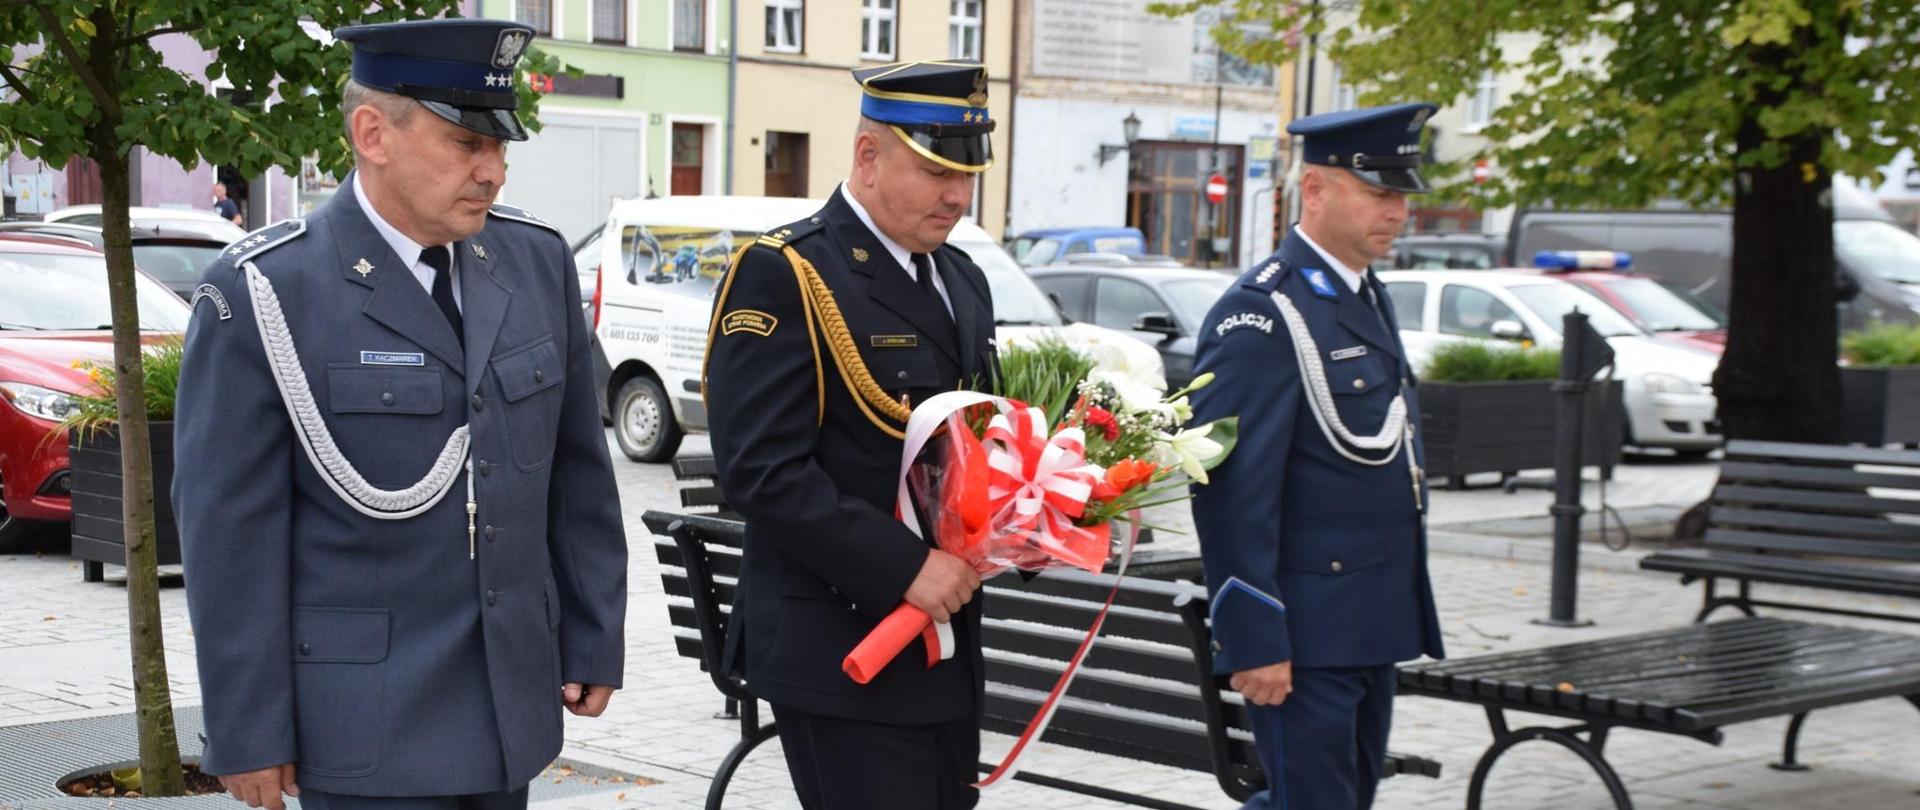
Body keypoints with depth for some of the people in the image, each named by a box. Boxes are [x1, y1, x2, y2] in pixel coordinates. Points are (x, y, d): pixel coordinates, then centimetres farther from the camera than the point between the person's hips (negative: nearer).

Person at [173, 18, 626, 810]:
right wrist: (249, 734, -10)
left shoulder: (537, 262, 5)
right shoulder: (265, 295, -10)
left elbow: (578, 472, 11)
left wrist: (594, 646, 11)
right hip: (368, 722, -5)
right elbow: (230, 530, -10)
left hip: (511, 710, 5)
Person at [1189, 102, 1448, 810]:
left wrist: (1399, 613, 20)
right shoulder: (1263, 314, -16)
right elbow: (1234, 491, -20)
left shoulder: (1368, 297, 14)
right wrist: (1253, 639, -21)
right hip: (1304, 631, -9)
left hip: (1372, 625, 9)